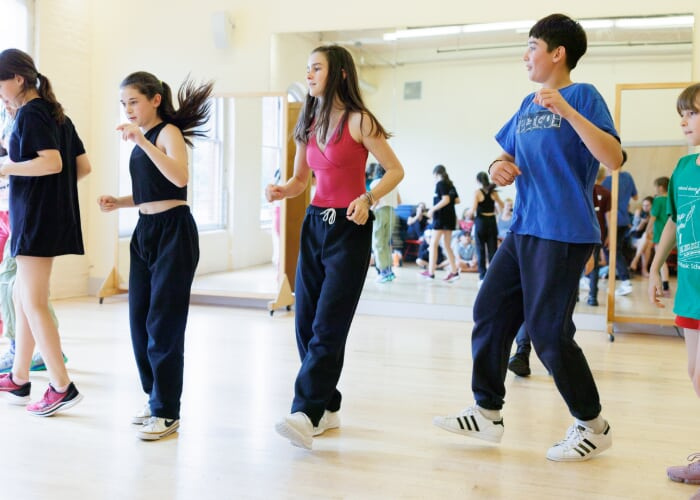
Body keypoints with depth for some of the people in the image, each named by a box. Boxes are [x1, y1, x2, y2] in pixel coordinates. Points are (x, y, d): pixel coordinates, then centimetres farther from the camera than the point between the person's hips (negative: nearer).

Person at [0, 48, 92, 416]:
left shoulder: (30, 113, -10)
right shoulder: (56, 114, 15)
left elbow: (52, 162, -24)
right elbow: (83, 166, 15)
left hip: (36, 217, -10)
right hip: (54, 215, 10)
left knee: (33, 304, -5)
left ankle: (62, 387, -2)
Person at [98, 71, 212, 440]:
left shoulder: (168, 132, -8)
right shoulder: (142, 140, 15)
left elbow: (181, 178, -28)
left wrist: (142, 141, -30)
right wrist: (118, 202, 5)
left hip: (173, 232, -8)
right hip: (145, 231, 8)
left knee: (163, 323, -6)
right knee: (140, 320, 10)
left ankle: (167, 412, 4)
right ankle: (156, 399, 24)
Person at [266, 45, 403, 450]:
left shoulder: (358, 121, -7)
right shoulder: (309, 124, 12)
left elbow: (395, 170, -6)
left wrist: (367, 199, -23)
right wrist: (280, 191, -4)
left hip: (349, 228, -7)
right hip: (315, 224, 7)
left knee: (328, 326, -11)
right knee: (306, 322, 6)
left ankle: (307, 414, -11)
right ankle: (328, 407, 18)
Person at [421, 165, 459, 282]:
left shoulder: (440, 183, -10)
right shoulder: (450, 184, 13)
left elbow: (445, 199, -20)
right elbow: (457, 199, 14)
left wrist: (432, 209, -15)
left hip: (441, 217, -8)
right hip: (451, 216, 8)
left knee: (433, 244, -2)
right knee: (447, 246, 12)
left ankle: (431, 272, -2)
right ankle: (454, 271, 9)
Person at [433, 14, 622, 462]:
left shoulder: (582, 95, -6)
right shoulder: (528, 104, 16)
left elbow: (614, 159, -18)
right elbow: (508, 158, 25)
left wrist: (567, 111, -25)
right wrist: (500, 167, 1)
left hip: (563, 235, -8)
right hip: (523, 231, 8)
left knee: (548, 331, -4)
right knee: (490, 311, 6)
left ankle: (593, 426, 16)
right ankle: (488, 413, 19)